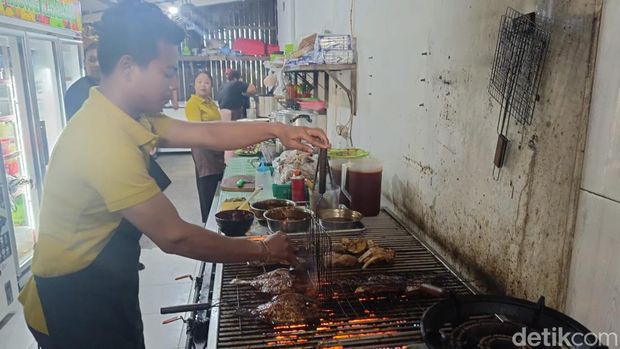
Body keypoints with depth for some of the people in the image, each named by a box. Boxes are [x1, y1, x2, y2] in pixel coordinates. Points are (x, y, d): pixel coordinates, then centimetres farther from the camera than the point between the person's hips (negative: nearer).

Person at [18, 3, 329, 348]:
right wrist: (263, 251, -18)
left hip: (106, 286, 9)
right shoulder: (106, 140, -31)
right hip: (76, 304, -9)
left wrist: (276, 130, -7)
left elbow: (207, 133, 3)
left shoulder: (130, 118, -1)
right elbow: (175, 236, -28)